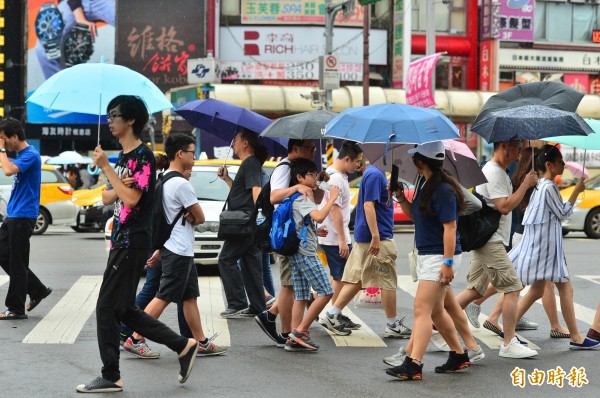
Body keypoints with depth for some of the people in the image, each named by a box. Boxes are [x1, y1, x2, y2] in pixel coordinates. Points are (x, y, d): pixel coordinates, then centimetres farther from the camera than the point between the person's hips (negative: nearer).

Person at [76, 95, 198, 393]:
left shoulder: (143, 156, -12)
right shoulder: (122, 157, 17)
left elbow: (131, 198, -20)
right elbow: (107, 198, 13)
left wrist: (106, 168, -17)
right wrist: (117, 187, -8)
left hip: (133, 243, -10)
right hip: (121, 241, 10)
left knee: (107, 308, -5)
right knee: (124, 310, 12)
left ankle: (111, 377, 3)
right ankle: (183, 346, 17)